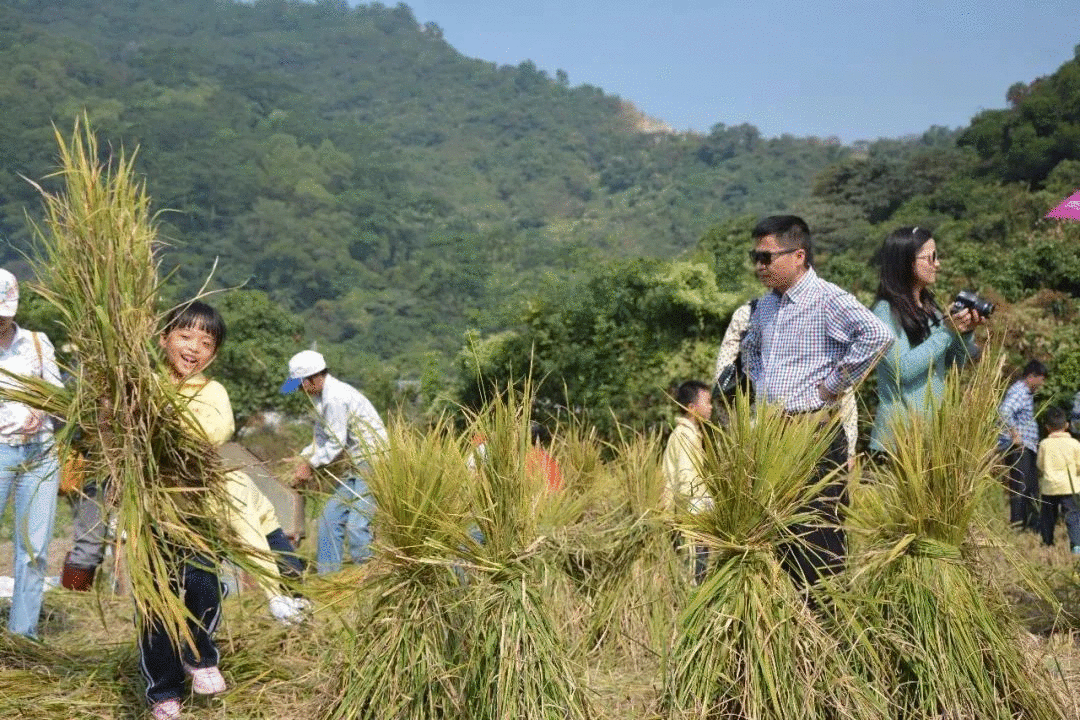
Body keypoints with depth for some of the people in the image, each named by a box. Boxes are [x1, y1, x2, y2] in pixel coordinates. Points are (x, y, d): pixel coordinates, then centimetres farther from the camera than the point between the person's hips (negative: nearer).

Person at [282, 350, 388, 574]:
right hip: (355, 468, 11)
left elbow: (336, 444, -19)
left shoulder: (335, 398, -20)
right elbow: (322, 438, 21)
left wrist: (311, 464, -7)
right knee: (330, 519, 9)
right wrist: (305, 458, 5)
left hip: (372, 465, -11)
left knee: (357, 526, -16)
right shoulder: (322, 396, 13)